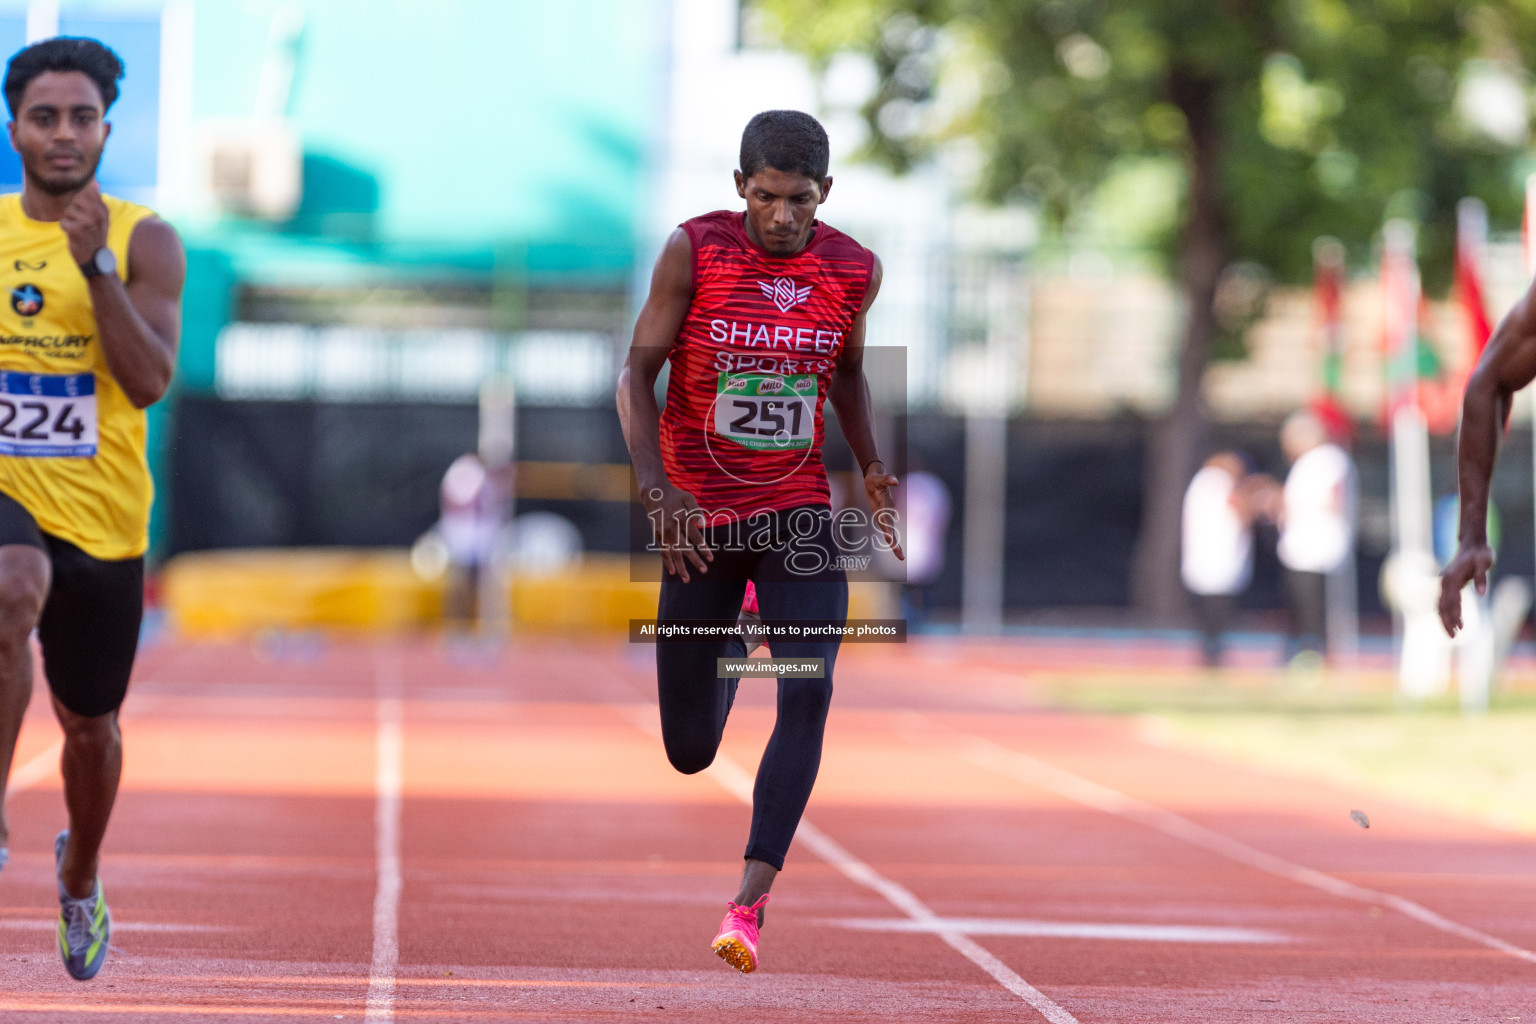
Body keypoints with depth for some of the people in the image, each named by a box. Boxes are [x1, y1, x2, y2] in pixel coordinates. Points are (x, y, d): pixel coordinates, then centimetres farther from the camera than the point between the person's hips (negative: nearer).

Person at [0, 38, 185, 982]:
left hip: (101, 515, 1)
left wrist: (95, 264, -23)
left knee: (91, 726, 15)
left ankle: (82, 875, 44)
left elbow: (151, 381, -15)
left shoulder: (145, 242, -3)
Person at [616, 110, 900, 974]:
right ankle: (727, 646, 44)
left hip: (798, 511, 1)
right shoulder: (693, 253, -11)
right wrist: (657, 490, -18)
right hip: (699, 517, -1)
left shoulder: (854, 270, -3)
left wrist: (875, 467, 1)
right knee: (690, 752, 6)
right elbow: (639, 373, -6)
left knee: (809, 694, -22)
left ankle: (752, 901, -22)